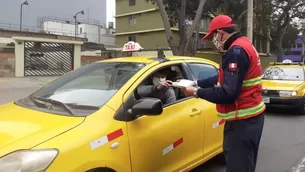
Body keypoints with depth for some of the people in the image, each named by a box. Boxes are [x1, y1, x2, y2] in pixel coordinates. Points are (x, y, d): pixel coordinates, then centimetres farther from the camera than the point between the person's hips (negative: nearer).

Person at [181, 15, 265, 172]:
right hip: (250, 117, 11)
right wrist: (196, 83, 12)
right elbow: (223, 78, 17)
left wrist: (196, 92, -15)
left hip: (242, 121, -11)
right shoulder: (243, 46, 13)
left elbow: (228, 93, -26)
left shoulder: (237, 51, -20)